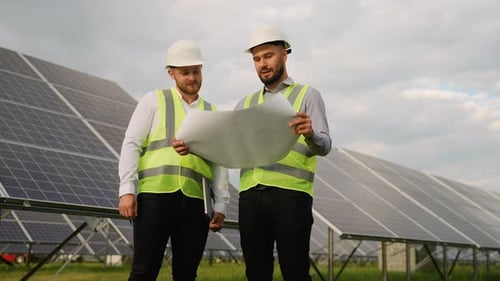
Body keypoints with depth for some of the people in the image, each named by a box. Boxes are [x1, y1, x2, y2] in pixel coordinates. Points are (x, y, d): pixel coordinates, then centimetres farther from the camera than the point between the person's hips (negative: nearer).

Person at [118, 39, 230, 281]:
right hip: (154, 196, -3)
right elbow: (131, 144, 2)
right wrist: (127, 189, -9)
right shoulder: (154, 100, 9)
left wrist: (220, 205, 5)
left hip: (195, 202, 3)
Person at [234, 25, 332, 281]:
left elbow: (324, 145, -5)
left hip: (291, 194, -4)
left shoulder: (307, 95, 8)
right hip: (251, 195, 4)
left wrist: (310, 135, -28)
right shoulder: (245, 105, 20)